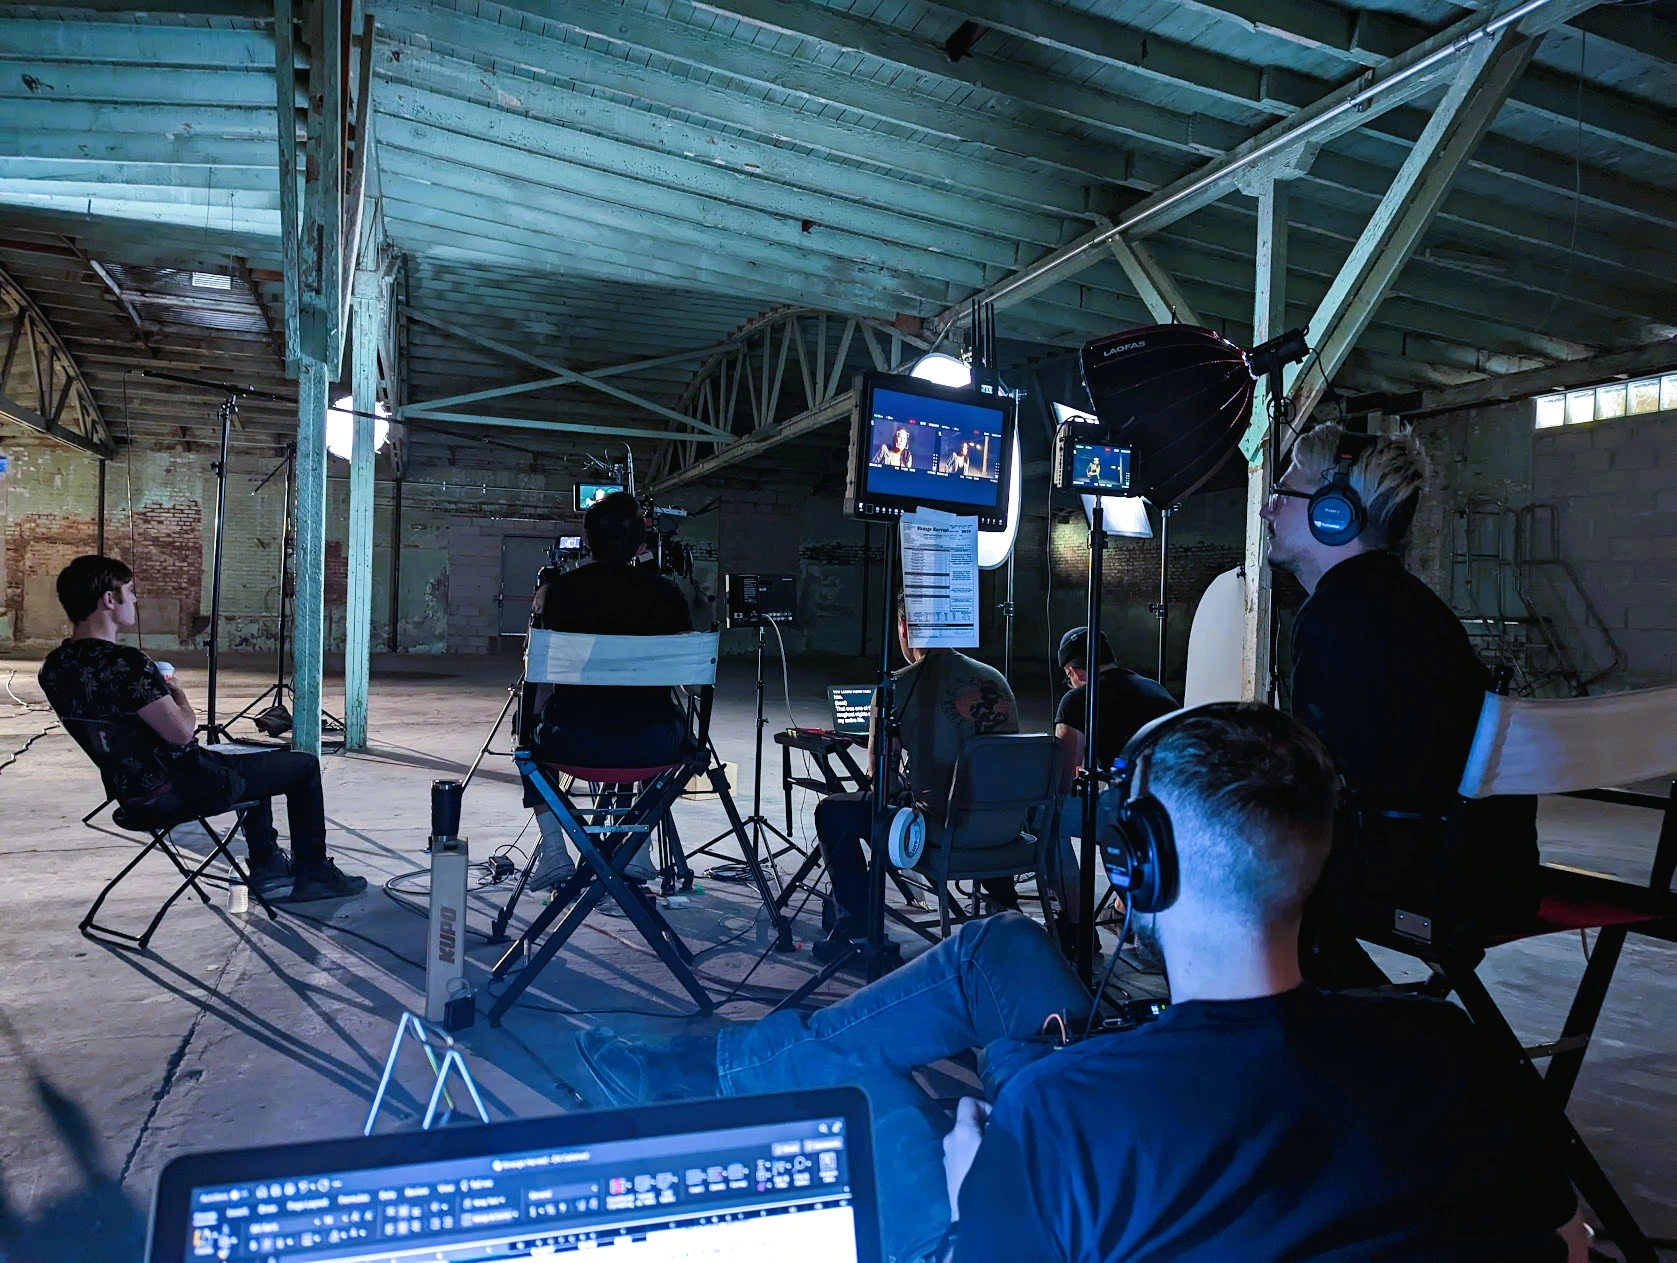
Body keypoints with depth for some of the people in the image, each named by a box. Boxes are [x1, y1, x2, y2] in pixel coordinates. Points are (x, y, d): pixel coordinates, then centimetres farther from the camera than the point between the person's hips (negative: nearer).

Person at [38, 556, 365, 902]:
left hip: (130, 791, 10)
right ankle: (314, 875, 16)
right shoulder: (123, 663, -29)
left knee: (255, 762, 32)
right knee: (303, 765, 6)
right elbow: (181, 731, -29)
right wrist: (178, 695, -9)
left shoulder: (55, 667, 0)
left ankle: (266, 866, 36)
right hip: (181, 791, -10)